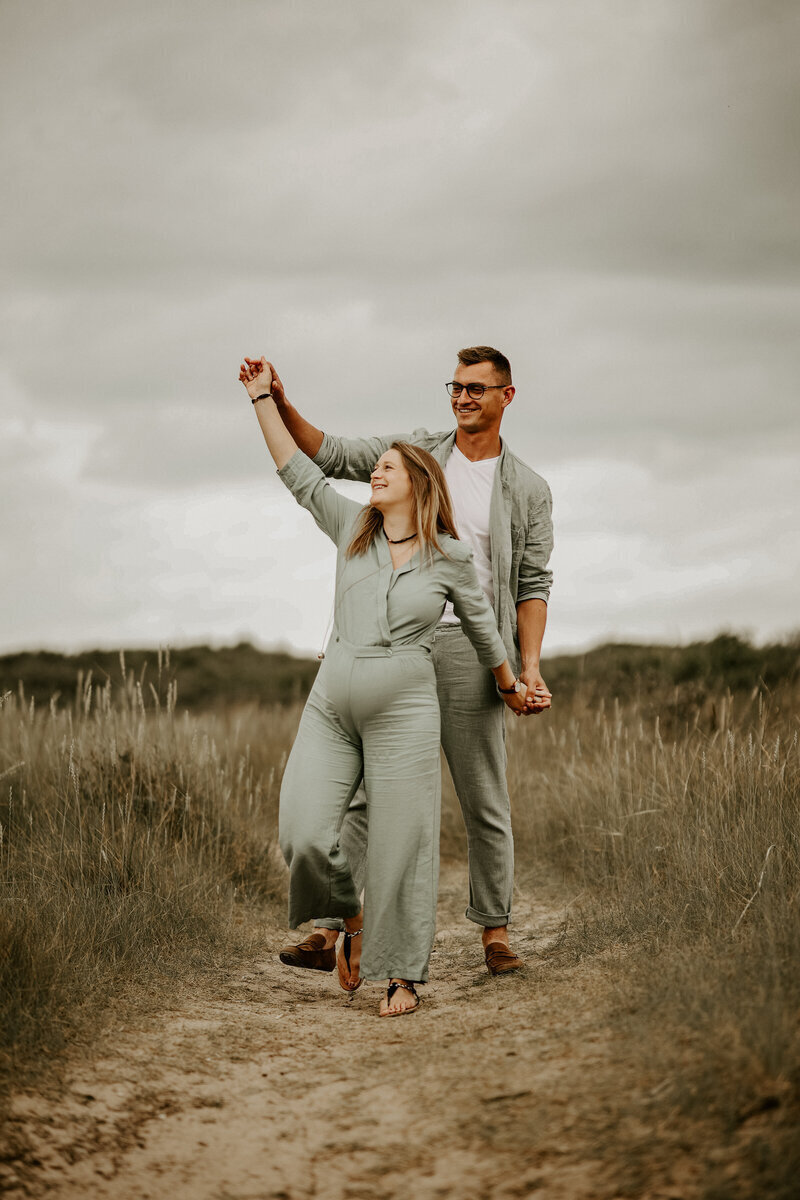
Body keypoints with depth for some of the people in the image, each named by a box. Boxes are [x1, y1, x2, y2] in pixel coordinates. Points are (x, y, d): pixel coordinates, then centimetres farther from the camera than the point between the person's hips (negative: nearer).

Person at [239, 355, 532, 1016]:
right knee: (305, 833, -11)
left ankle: (404, 975, 9)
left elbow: (482, 625, 16)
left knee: (402, 845, -3)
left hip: (403, 713, -3)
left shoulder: (451, 558, 2)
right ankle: (351, 918, 18)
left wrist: (510, 684, 28)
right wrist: (264, 397, 8)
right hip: (332, 707, 3)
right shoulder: (353, 528, 9)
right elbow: (299, 472, 11)